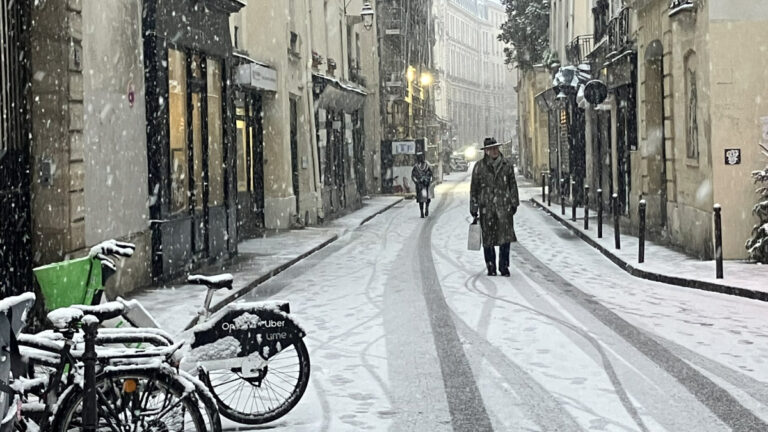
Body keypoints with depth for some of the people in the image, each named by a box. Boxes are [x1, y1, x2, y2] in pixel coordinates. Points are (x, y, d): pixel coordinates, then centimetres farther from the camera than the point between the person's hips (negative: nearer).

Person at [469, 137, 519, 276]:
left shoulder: (507, 165, 7)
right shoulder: (479, 167, 3)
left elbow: (513, 185, 14)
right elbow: (474, 189, 6)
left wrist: (514, 203, 10)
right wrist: (474, 208, 4)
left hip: (504, 206, 0)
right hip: (486, 207, 0)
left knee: (506, 236, -7)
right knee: (488, 239, 4)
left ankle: (504, 266, 3)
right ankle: (491, 268, 15)